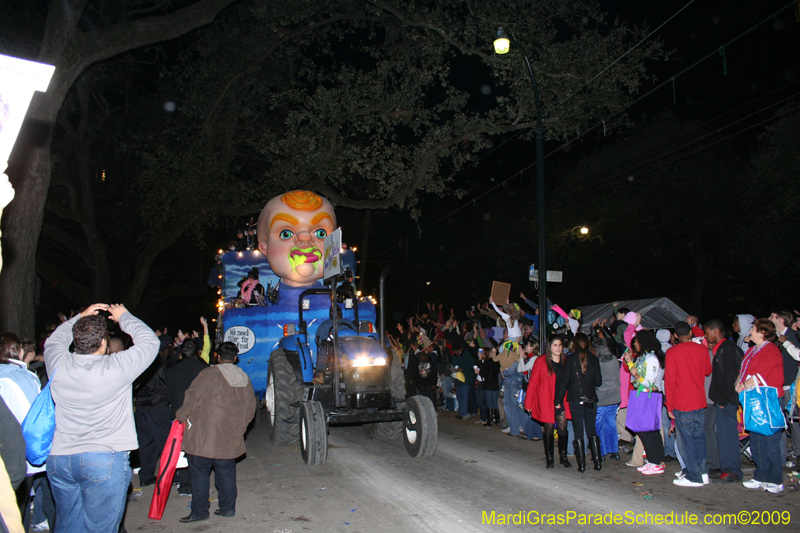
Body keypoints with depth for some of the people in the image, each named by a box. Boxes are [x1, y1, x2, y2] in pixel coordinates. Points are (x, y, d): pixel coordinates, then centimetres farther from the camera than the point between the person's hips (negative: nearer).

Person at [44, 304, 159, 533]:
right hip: (105, 460, -5)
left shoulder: (59, 365, -2)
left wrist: (80, 317, 21)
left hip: (59, 458, 5)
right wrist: (123, 317, 10)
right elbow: (150, 341, -2)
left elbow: (53, 341, 22)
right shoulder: (117, 367, -16)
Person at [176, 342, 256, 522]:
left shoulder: (210, 374, -10)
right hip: (231, 438, 6)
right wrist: (239, 427, 25)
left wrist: (181, 415, 5)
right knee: (226, 471, 15)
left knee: (199, 472, 5)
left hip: (203, 436, -6)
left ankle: (199, 511, 9)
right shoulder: (244, 379, 9)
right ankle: (228, 507, 20)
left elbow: (192, 397, -11)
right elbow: (250, 408, 15)